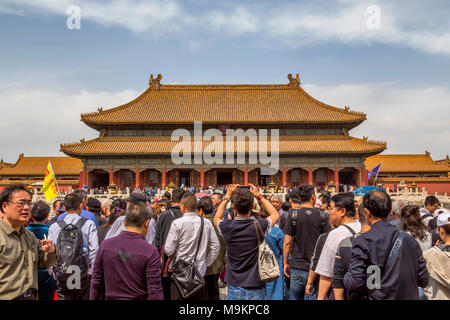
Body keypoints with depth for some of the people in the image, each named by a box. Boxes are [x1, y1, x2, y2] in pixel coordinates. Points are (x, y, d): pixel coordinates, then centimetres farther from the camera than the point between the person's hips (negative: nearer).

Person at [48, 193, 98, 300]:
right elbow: (94, 251, -10)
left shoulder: (54, 227, 2)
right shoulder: (89, 224, -6)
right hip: (84, 275, -2)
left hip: (62, 276, 2)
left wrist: (52, 271, 15)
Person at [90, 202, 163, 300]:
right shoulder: (150, 251, -16)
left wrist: (94, 298, 12)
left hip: (111, 297, 3)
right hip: (139, 297, -3)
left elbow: (96, 283, 1)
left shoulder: (105, 245, -5)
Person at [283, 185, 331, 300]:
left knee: (295, 297, 13)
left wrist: (286, 263, 6)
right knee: (312, 297, 8)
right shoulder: (322, 215, -4)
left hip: (297, 266, 0)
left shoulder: (293, 214, -6)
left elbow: (287, 242, -6)